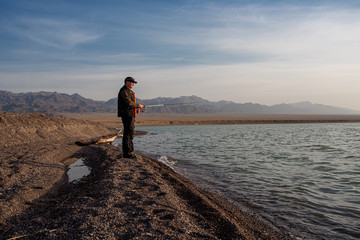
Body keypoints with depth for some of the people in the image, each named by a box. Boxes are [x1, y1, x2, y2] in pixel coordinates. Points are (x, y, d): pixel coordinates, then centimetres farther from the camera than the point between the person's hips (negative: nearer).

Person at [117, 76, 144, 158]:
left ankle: (130, 151, 19)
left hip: (130, 115, 11)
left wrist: (136, 108, 10)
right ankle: (126, 153, -7)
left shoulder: (128, 91, 23)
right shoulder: (124, 91, -11)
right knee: (128, 133, -10)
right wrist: (138, 105, -10)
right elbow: (128, 102, -21)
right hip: (127, 114, -11)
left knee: (130, 133, 13)